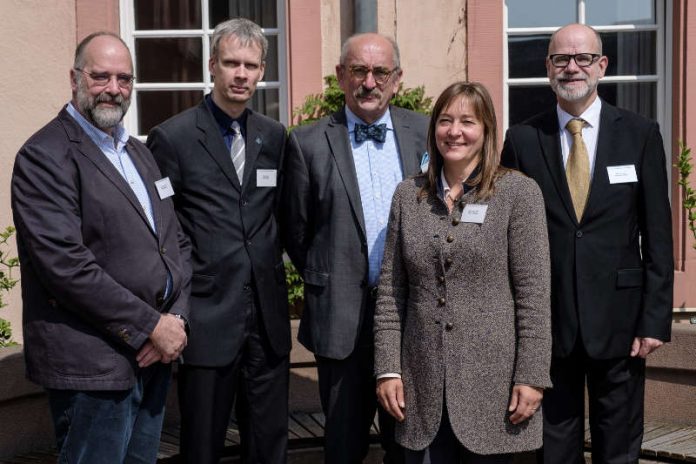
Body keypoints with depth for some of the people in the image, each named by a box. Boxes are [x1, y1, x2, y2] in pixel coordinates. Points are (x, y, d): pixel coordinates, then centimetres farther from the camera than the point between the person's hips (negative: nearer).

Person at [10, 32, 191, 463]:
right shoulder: (45, 156, -10)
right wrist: (151, 326, -16)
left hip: (154, 356, 8)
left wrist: (177, 317, -2)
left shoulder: (140, 152, 16)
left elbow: (177, 242, 15)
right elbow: (66, 264, -19)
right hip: (94, 363, -7)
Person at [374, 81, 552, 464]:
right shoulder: (408, 195, 7)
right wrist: (387, 369, 2)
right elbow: (391, 292, 7)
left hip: (492, 384, -3)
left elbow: (533, 295, -6)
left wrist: (531, 377, -11)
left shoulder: (518, 192, -3)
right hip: (424, 388, 3)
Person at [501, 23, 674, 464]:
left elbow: (658, 234, 0)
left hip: (619, 317, 0)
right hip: (547, 320, 0)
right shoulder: (522, 140, 2)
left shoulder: (641, 134, 2)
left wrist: (656, 318, -5)